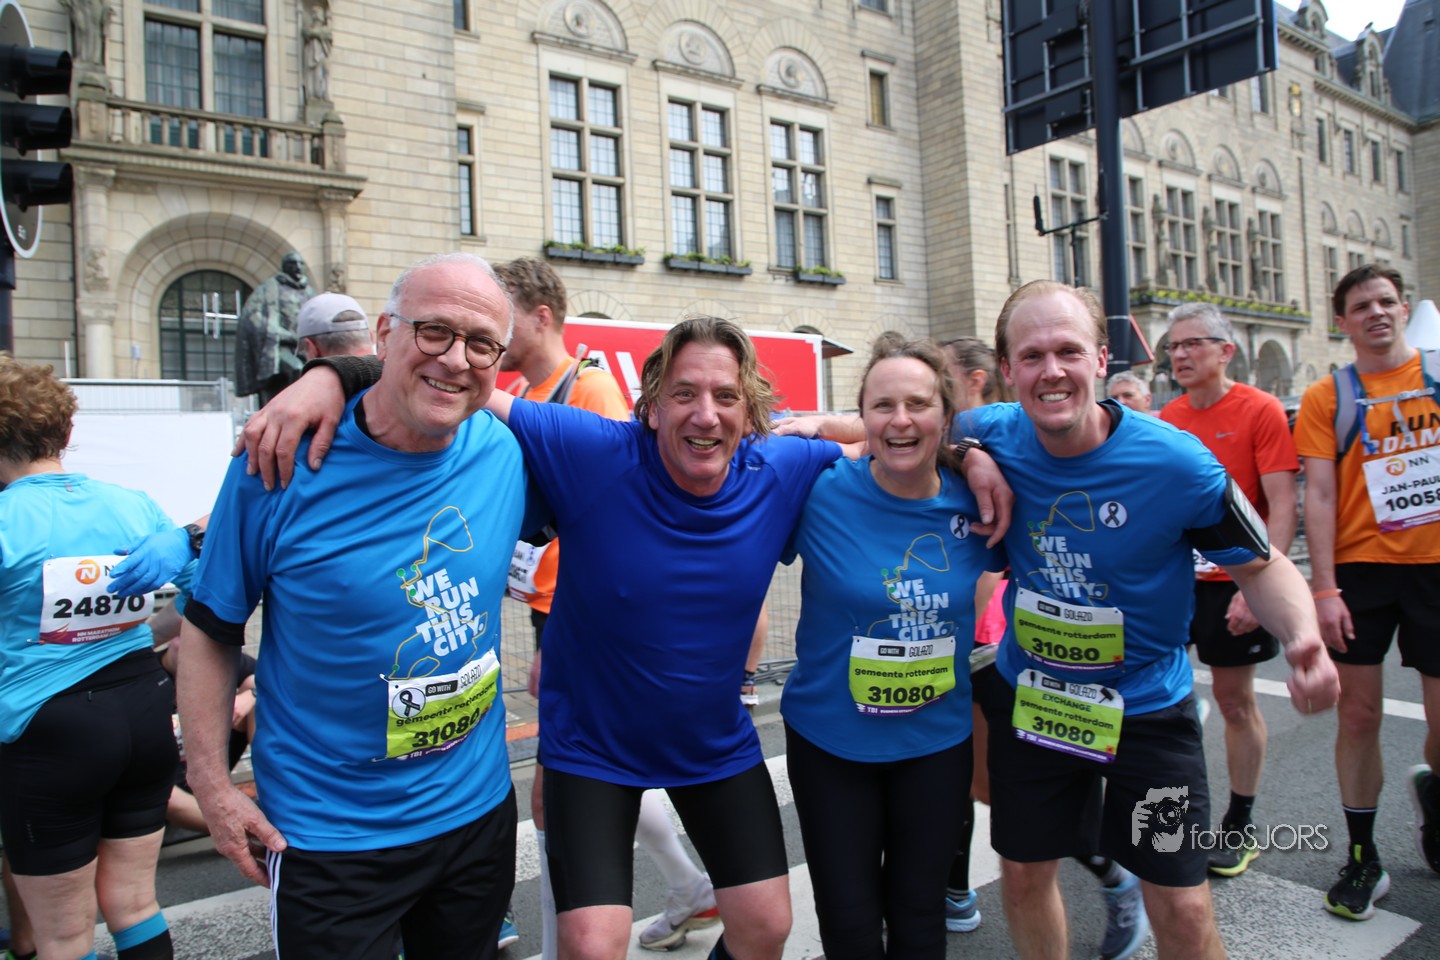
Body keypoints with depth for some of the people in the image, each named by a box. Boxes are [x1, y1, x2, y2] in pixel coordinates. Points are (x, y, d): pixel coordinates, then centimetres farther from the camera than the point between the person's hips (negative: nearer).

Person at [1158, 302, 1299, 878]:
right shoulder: (1165, 418, 6)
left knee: (1236, 701, 8)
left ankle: (1240, 826, 24)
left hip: (1233, 580, -4)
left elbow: (1282, 506, -12)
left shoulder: (1260, 410, -8)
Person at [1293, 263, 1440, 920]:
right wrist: (1324, 587, -9)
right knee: (1358, 714, 4)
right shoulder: (1328, 396, 1)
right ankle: (1362, 858, 18)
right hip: (1360, 567, -1)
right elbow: (1319, 493, -3)